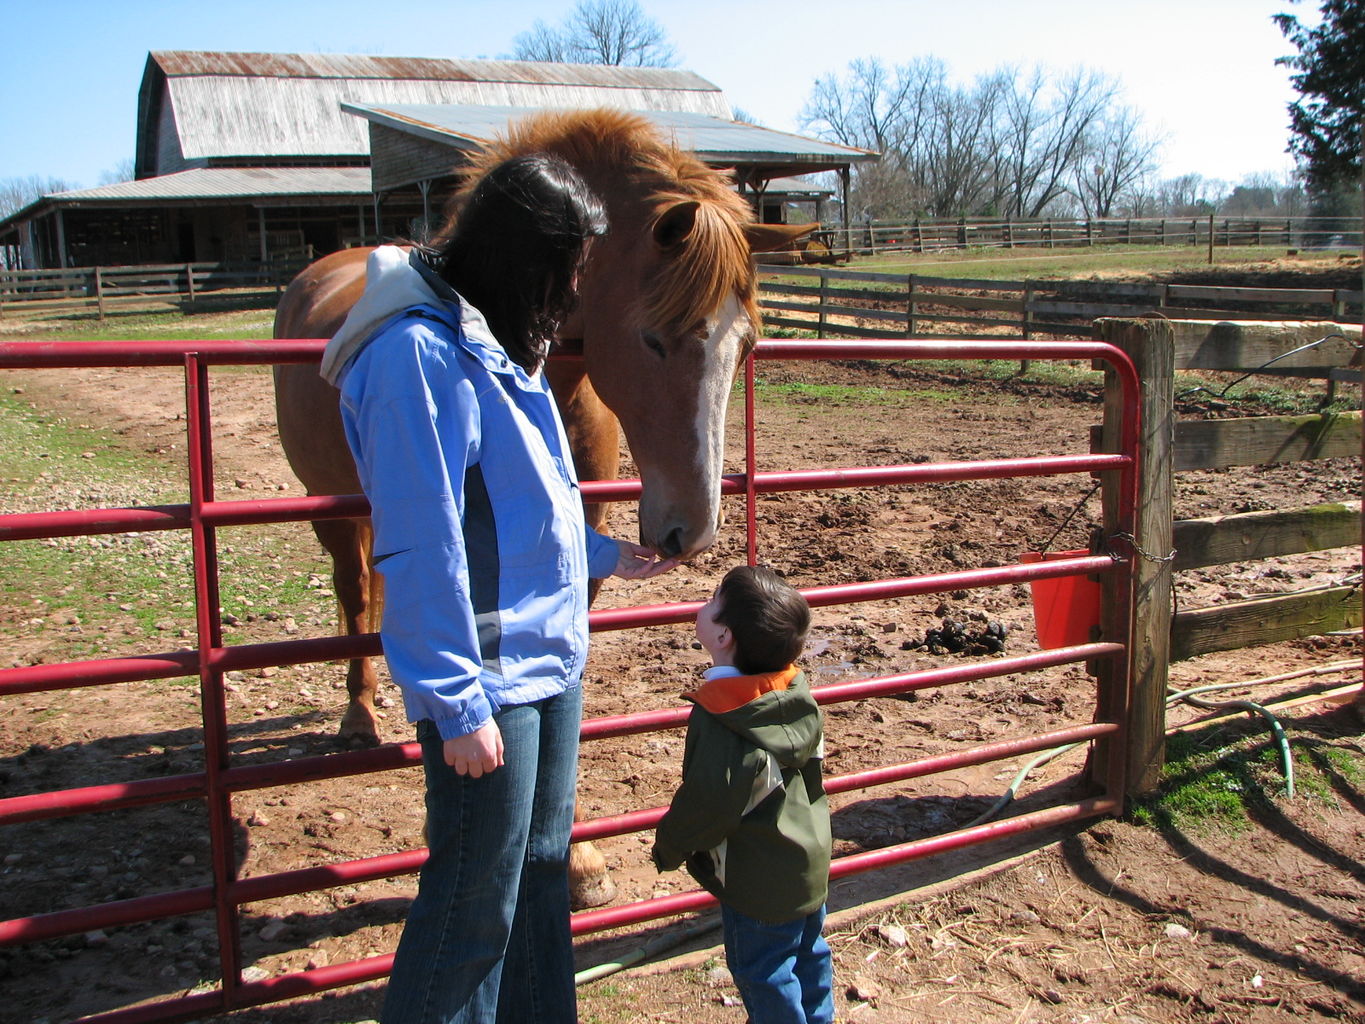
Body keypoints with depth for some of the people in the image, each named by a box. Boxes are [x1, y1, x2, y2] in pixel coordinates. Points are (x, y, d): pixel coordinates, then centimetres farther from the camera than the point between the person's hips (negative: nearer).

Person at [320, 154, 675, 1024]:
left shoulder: (501, 345, 9)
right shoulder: (421, 354, -21)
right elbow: (420, 548, -23)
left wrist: (606, 555, 21)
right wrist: (458, 703, -21)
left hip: (553, 658, 9)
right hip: (490, 682, -9)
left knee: (541, 870, 22)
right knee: (476, 902, 5)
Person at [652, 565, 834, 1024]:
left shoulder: (719, 719, -29)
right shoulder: (797, 693, -7)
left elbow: (708, 802, -24)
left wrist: (669, 847, -6)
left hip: (759, 878, -8)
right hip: (811, 861, 8)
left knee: (762, 972, 10)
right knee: (807, 953, 25)